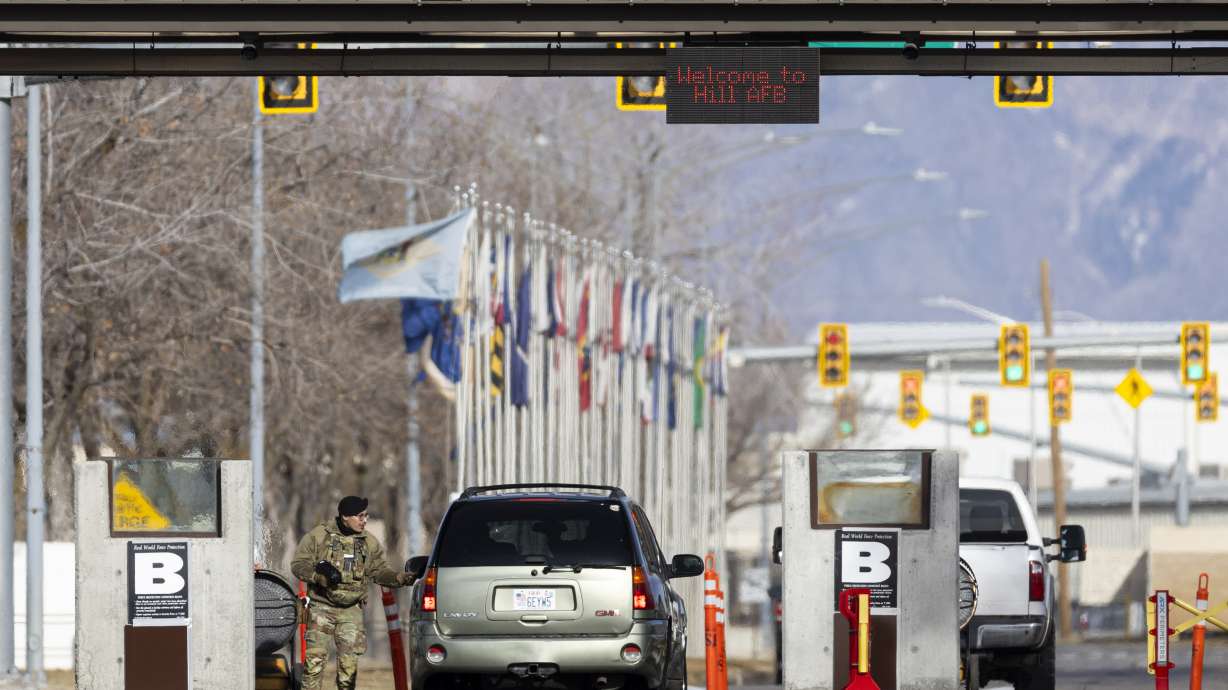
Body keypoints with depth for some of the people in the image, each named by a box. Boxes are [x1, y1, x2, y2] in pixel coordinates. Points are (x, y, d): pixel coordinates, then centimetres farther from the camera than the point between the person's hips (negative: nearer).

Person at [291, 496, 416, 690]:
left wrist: (402, 579, -7)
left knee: (349, 661, 1)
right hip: (321, 606, -3)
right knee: (315, 658, -10)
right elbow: (298, 565, -4)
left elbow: (379, 571, 11)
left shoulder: (369, 542, 7)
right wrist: (321, 576, -22)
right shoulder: (318, 535, -5)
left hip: (351, 610, 3)